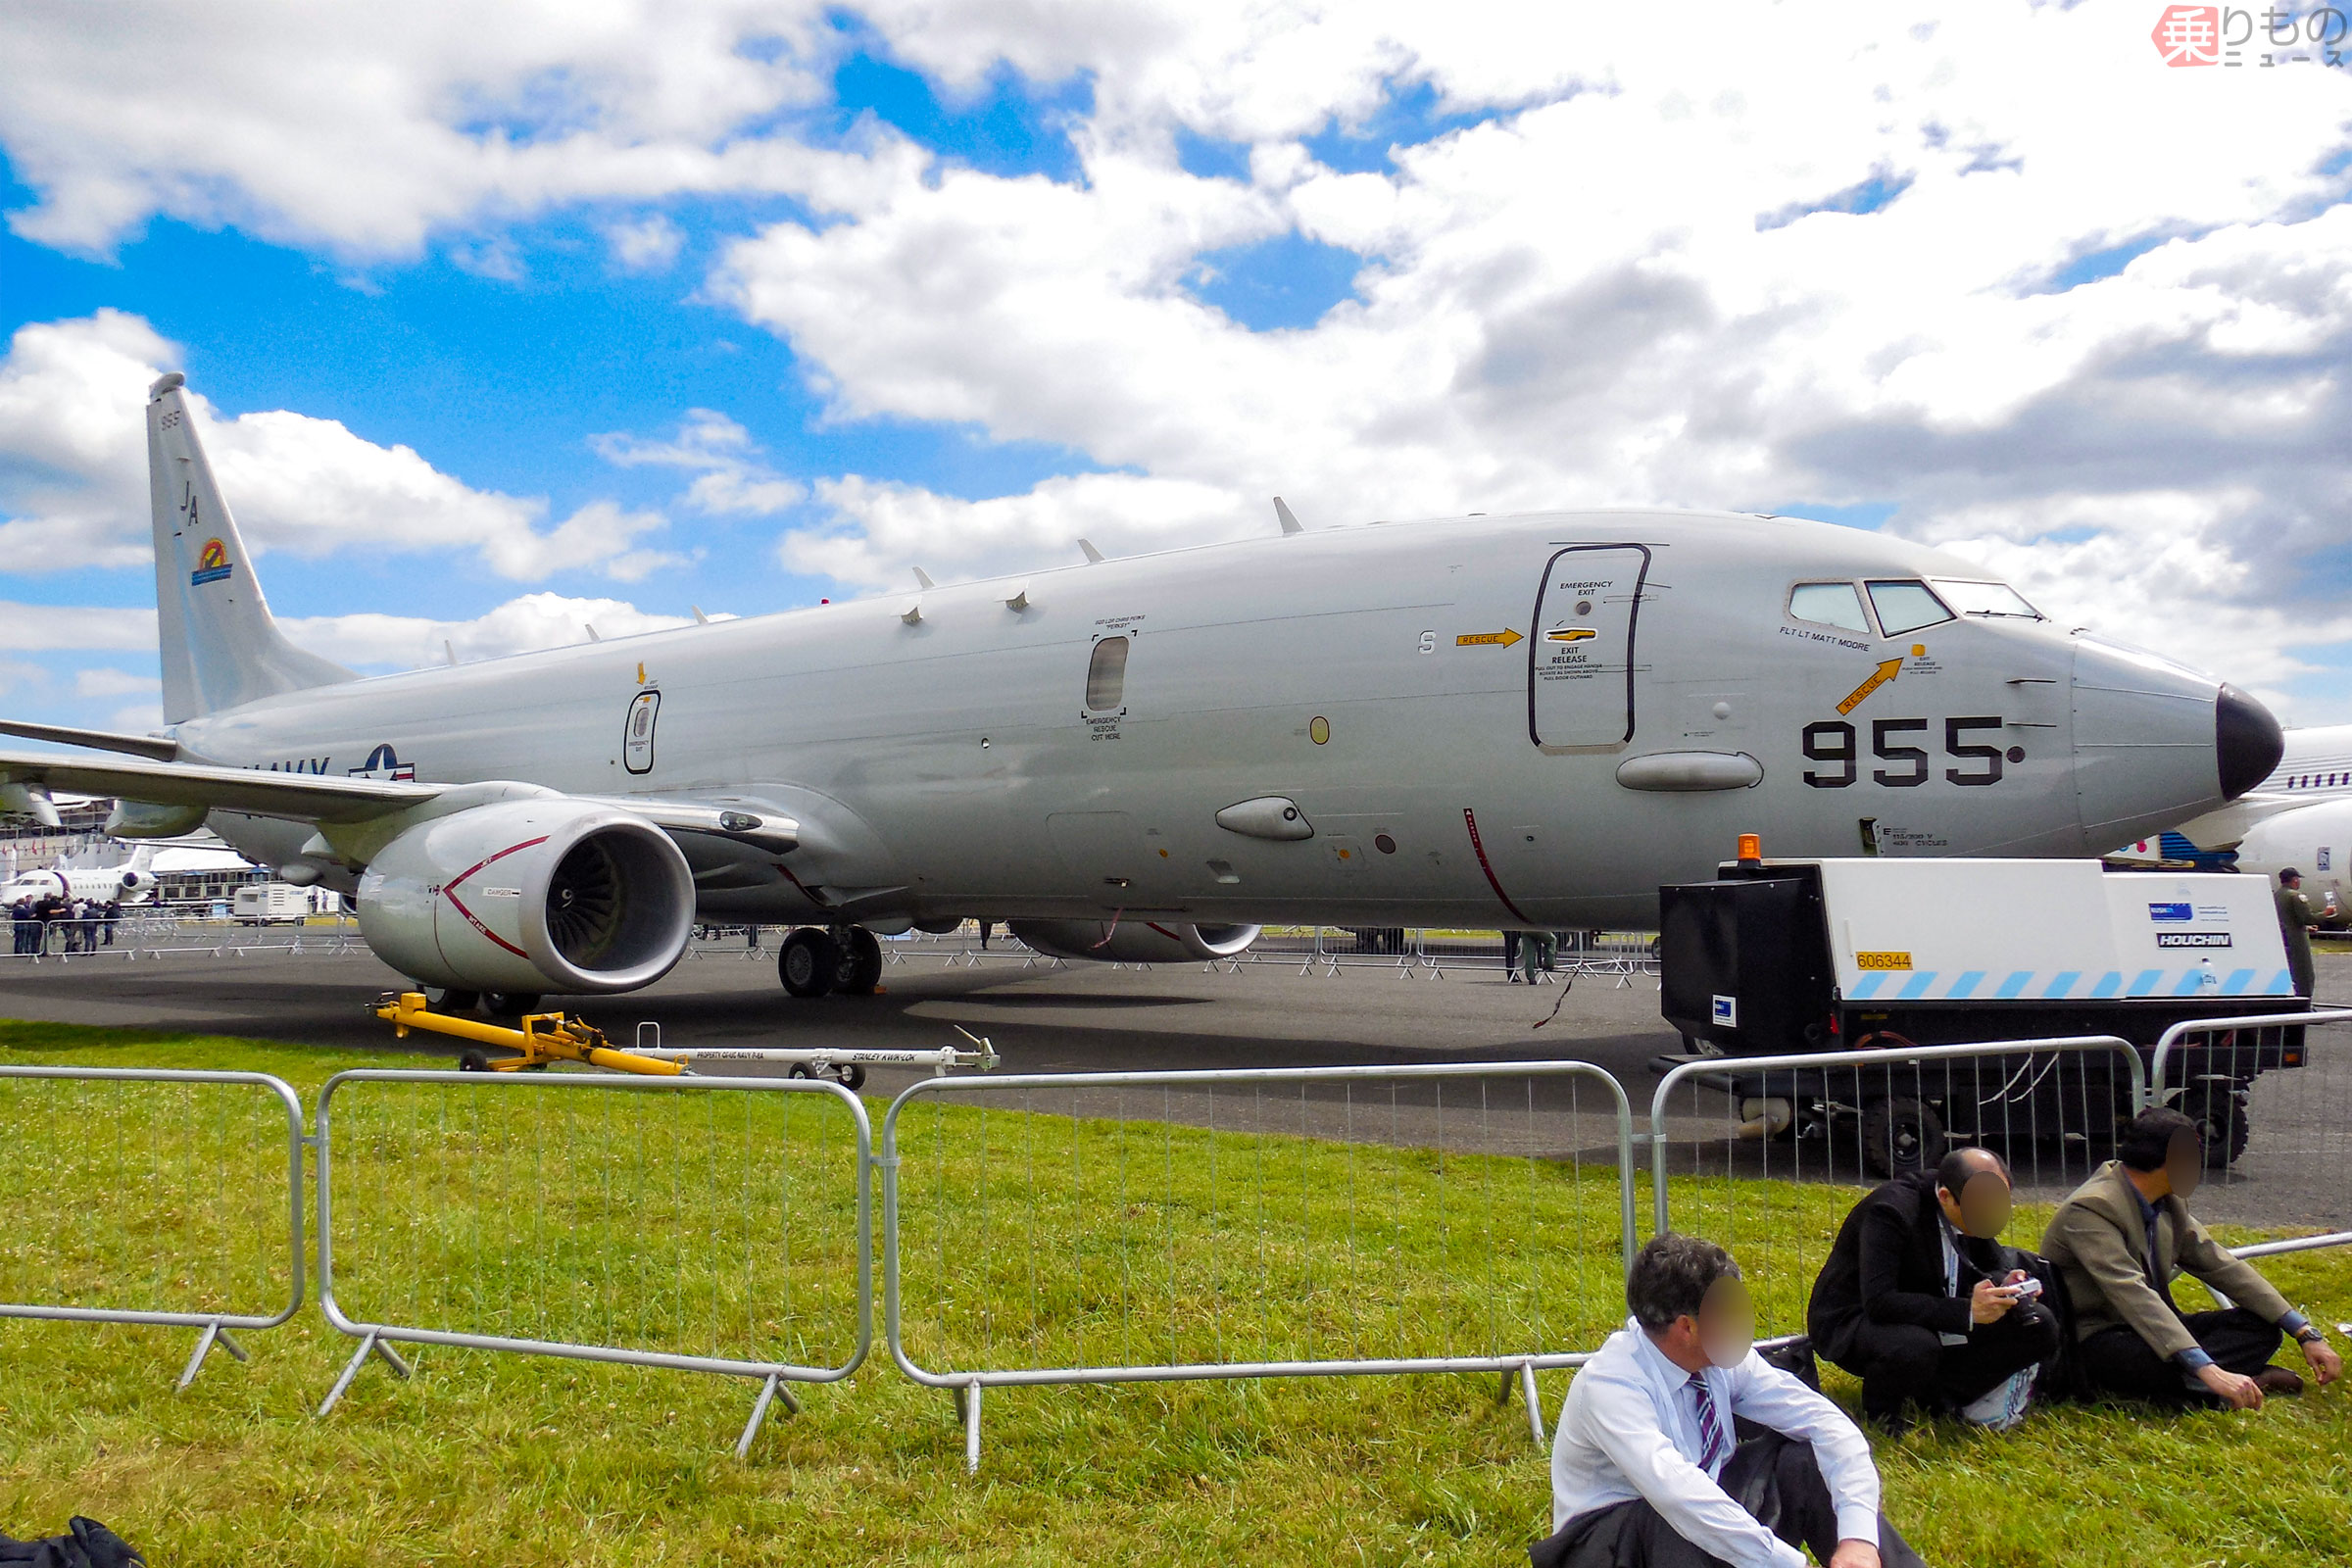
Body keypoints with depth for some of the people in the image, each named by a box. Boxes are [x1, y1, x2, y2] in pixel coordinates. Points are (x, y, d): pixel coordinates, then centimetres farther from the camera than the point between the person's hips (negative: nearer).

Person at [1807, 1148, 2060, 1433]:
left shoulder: (1977, 1203, -7)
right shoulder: (1891, 1209, -29)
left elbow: (1995, 1265, 9)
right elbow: (1878, 1302, -35)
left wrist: (2005, 1285, -17)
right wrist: (1966, 1311, -37)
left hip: (1935, 1322, 7)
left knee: (2039, 1325, -9)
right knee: (1914, 1348, -40)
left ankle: (1938, 1396, -3)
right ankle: (1880, 1410, -6)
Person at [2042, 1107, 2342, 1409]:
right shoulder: (2089, 1209, -23)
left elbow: (2221, 1265, 9)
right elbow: (2132, 1294, -34)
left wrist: (2306, 1334, 2)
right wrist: (2208, 1370, -42)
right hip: (2097, 1340, -9)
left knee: (2261, 1324, -3)